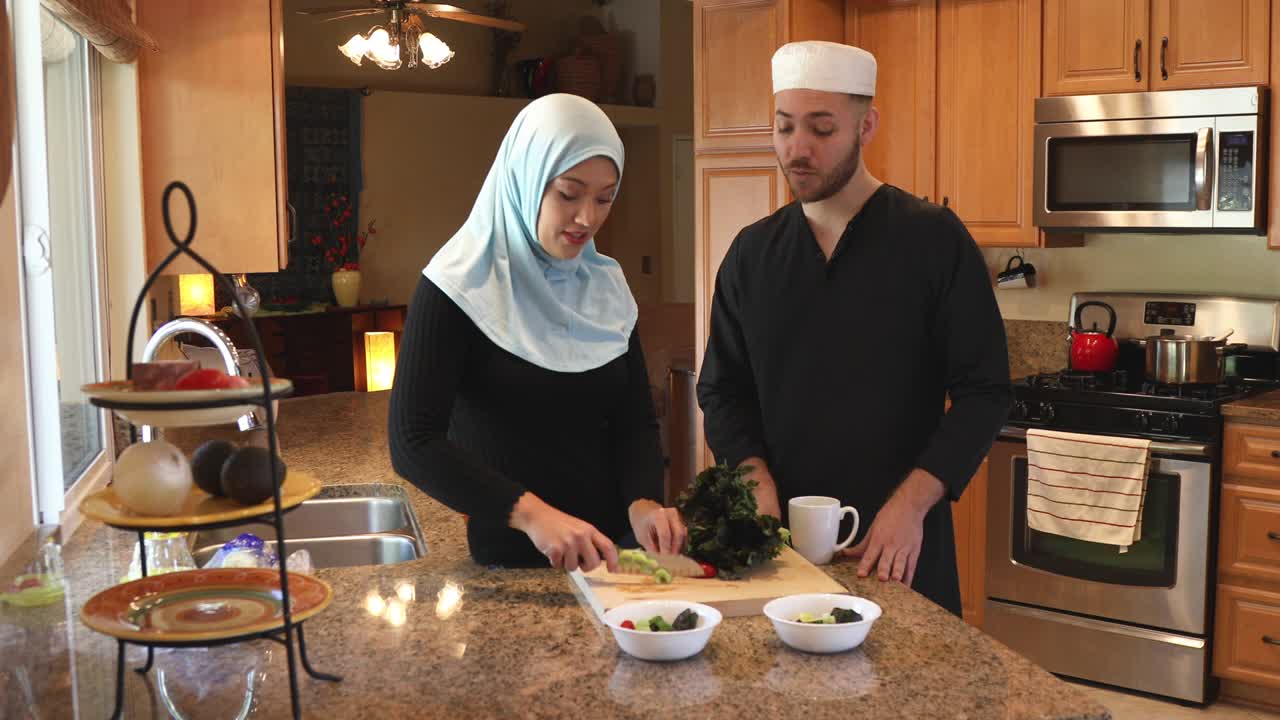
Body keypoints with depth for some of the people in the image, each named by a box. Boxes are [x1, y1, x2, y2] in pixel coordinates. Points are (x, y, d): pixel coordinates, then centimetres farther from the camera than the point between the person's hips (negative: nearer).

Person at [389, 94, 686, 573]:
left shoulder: (607, 286, 7)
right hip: (512, 566, -3)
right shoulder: (461, 287, -10)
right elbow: (413, 442, -17)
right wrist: (530, 513, -28)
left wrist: (644, 502, -14)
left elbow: (635, 417, 6)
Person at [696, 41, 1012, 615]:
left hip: (900, 545, -3)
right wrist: (758, 483, -9)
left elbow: (983, 391, -8)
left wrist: (912, 503, -18)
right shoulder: (751, 253, 5)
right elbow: (722, 390, 8)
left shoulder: (935, 240, -7)